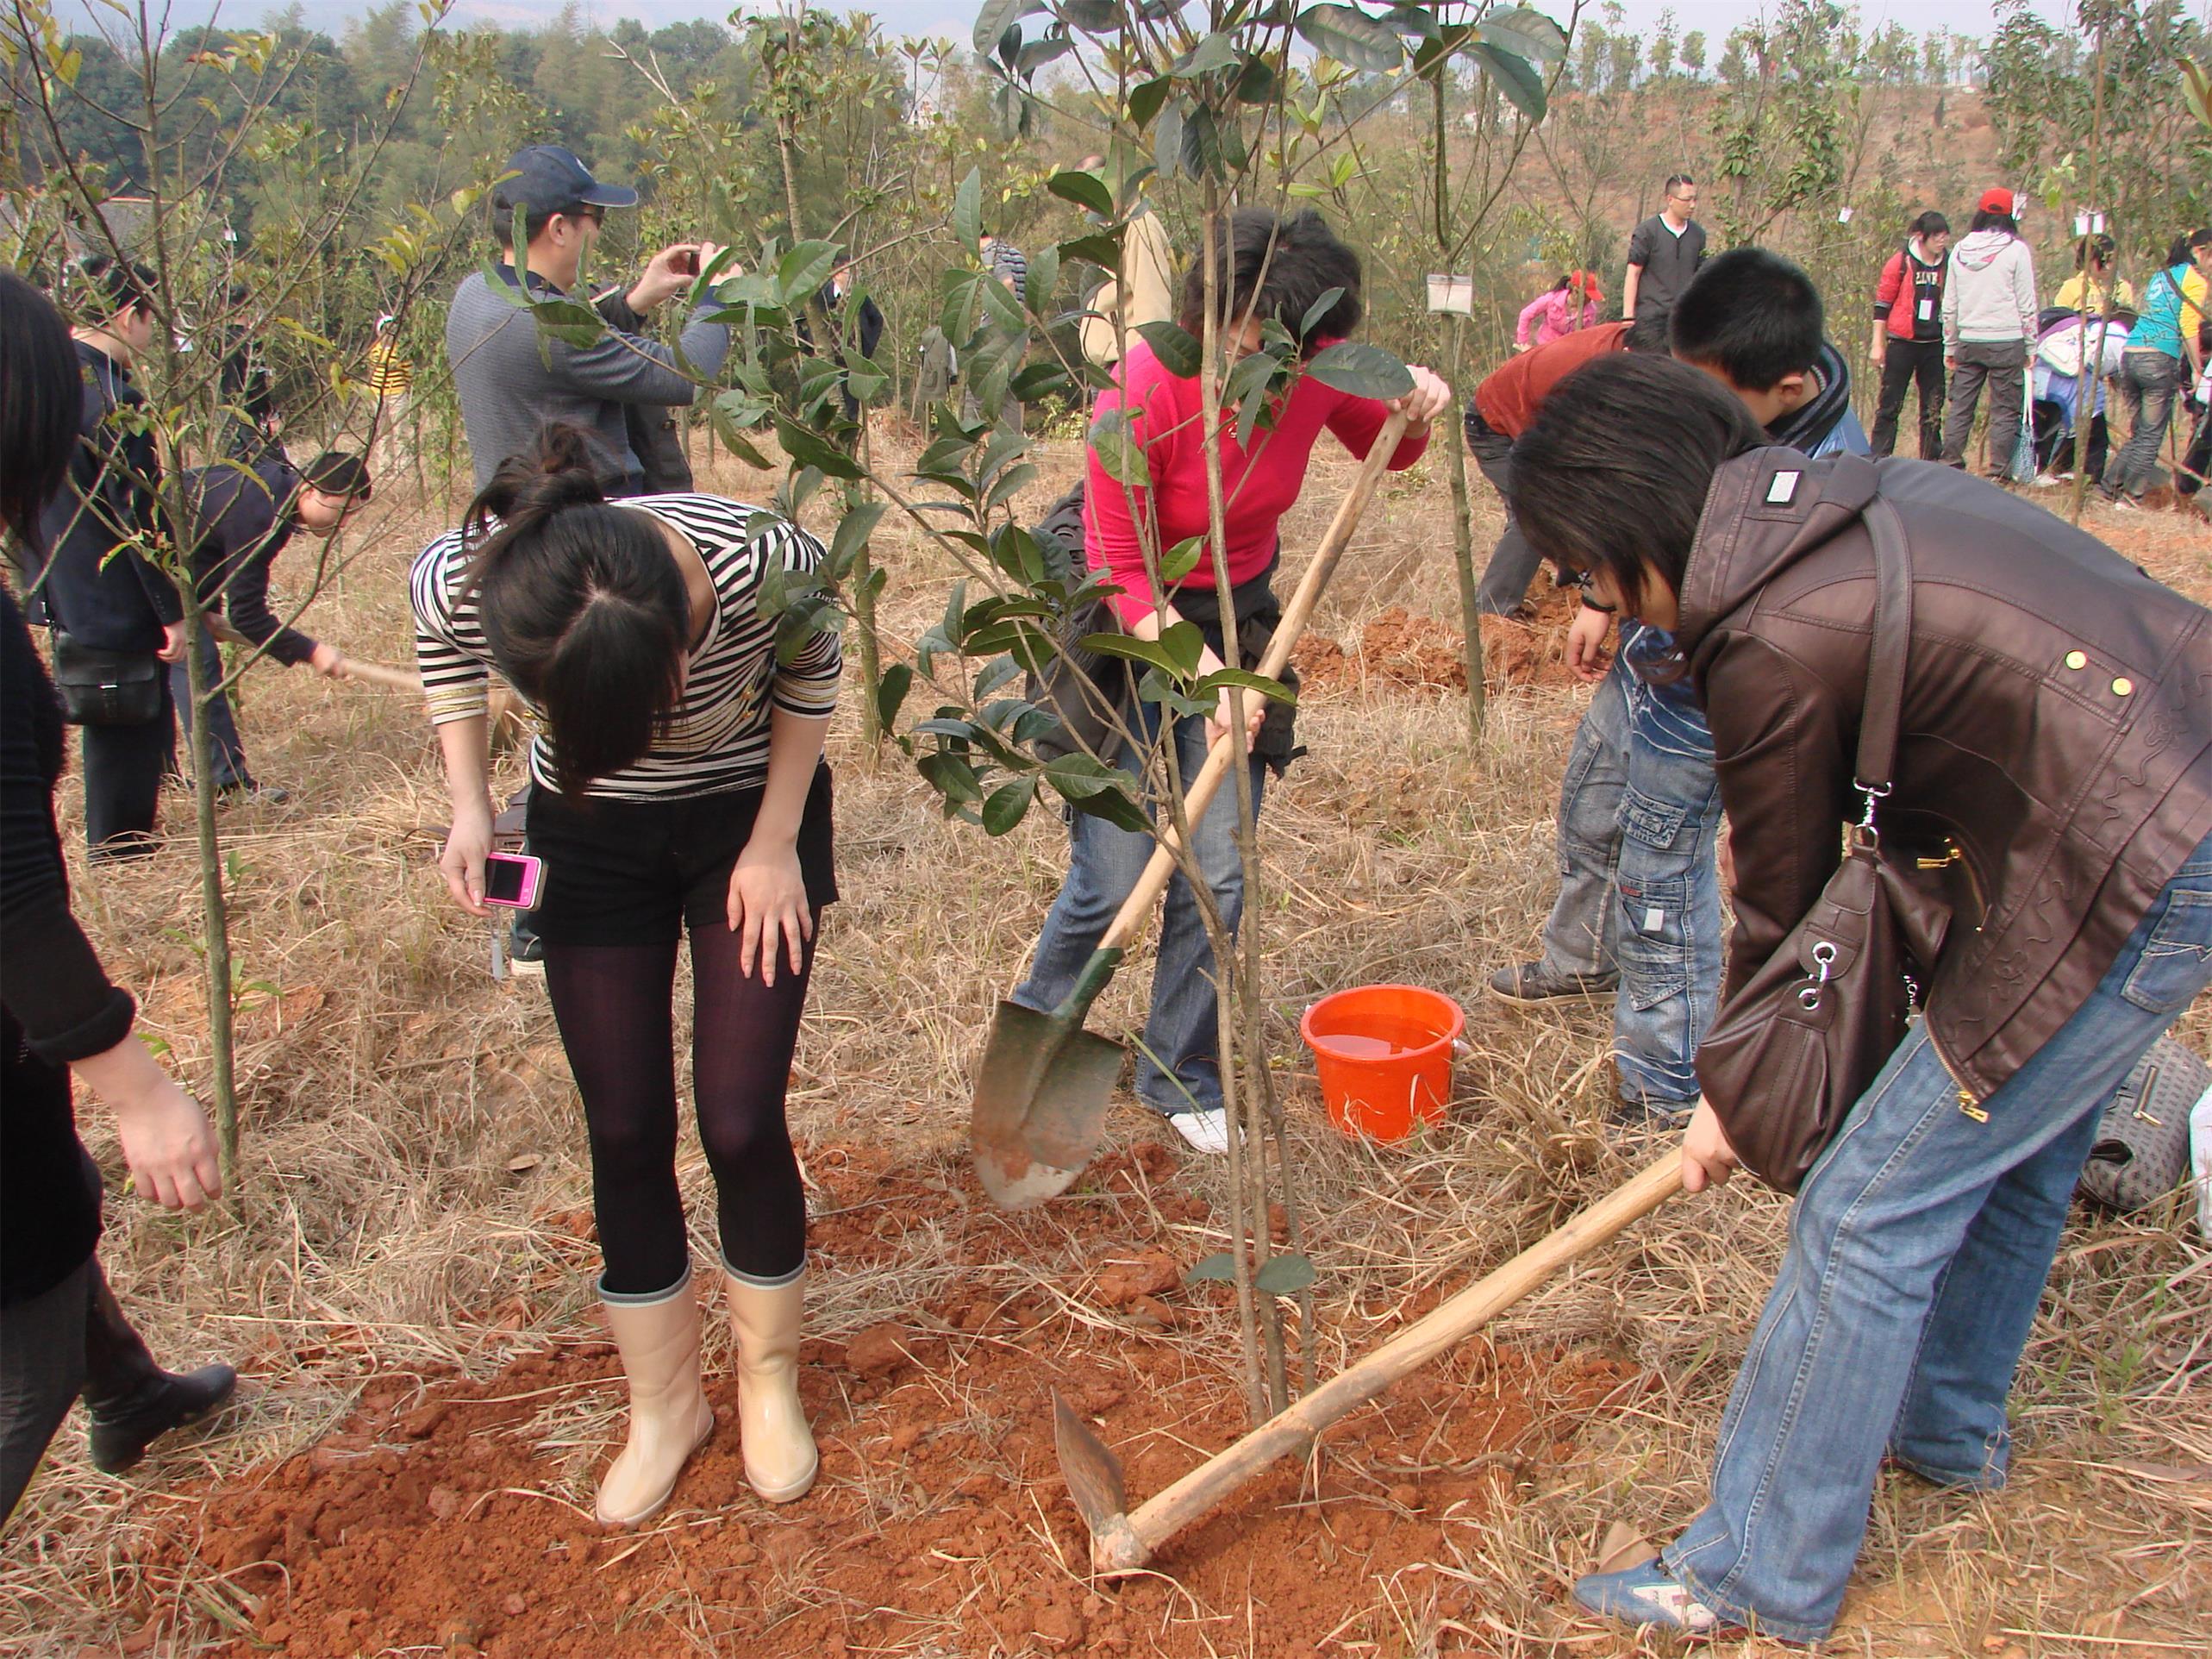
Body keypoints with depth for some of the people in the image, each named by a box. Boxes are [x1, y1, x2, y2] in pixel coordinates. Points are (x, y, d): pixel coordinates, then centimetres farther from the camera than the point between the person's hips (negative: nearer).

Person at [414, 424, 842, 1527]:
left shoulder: (769, 565, -36)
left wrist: (774, 844, -10)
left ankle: (768, 1384, 24)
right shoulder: (460, 582, -32)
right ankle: (663, 1405, 26)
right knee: (625, 1134, 4)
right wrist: (468, 805, -13)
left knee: (741, 1122, -2)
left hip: (750, 819, -1)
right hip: (591, 840, 2)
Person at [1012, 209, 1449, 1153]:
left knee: (1218, 873, 1)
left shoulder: (1319, 371, -13)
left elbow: (1386, 452, 9)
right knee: (1111, 877, -5)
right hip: (1129, 623, -4)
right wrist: (1200, 670, -32)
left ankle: (1178, 1075, 21)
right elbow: (1120, 574, -20)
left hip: (1235, 615, 4)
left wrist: (1415, 414, -15)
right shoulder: (1144, 392, -27)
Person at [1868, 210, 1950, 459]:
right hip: (1902, 343, -3)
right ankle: (1879, 459, 3)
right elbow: (1882, 302, -1)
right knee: (1890, 404, -1)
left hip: (1935, 345, 4)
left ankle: (1931, 462, 10)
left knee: (1933, 407, 5)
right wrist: (1878, 343, -5)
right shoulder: (1902, 261, -3)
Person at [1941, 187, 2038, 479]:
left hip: (1968, 342, 4)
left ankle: (1950, 464, 9)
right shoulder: (2016, 250, -4)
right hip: (2006, 342, -4)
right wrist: (2031, 346, 5)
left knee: (1960, 406, 9)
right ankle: (1999, 470, -2)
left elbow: (1949, 305, 11)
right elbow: (2027, 305, -2)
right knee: (2005, 409, 0)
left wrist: (1950, 346, 18)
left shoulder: (1960, 250, 7)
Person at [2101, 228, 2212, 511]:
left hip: (2129, 354, 7)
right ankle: (2130, 497, 2)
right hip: (2159, 359, -7)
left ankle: (2109, 489, 14)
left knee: (2139, 431, 17)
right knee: (2151, 436, 2)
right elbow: (2188, 329, -8)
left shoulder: (2161, 275, 21)